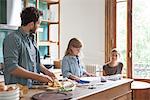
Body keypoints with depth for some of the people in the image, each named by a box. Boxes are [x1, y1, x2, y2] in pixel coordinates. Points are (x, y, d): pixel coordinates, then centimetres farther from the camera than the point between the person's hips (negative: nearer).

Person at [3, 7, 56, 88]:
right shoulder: (13, 39, -13)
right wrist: (39, 77, -19)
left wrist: (47, 72, 6)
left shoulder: (31, 38, 14)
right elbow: (12, 68, -21)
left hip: (31, 87, 8)